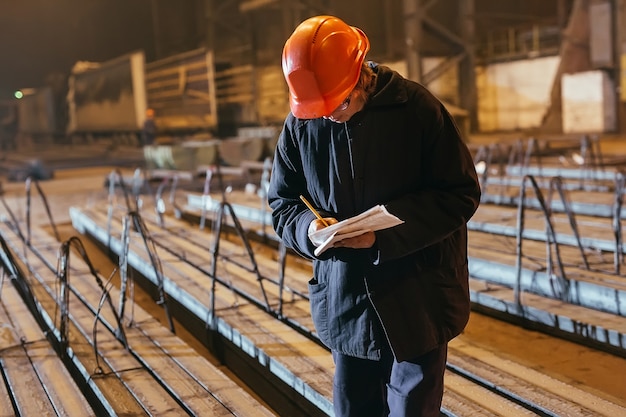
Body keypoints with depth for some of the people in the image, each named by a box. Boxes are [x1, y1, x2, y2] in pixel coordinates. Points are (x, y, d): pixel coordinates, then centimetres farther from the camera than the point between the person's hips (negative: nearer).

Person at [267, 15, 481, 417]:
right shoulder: (299, 126, -2)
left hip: (418, 300, -3)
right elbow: (282, 204, 6)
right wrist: (309, 227, -17)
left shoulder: (417, 108, -13)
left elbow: (461, 193, -11)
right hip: (344, 300, 3)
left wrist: (385, 232, -22)